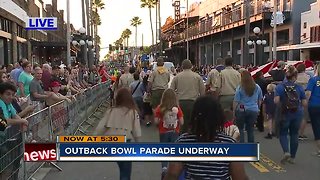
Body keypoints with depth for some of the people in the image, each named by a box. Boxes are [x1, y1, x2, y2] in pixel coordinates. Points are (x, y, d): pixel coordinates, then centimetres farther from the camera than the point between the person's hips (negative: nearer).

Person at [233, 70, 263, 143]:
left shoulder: (240, 88, -9)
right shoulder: (257, 87, 4)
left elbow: (236, 101, -10)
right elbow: (260, 100, 14)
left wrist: (234, 112, -3)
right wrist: (257, 108, 27)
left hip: (242, 110, -3)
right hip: (254, 110, 3)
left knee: (240, 129, 8)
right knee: (250, 130, 11)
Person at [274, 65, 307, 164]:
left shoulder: (280, 86, -6)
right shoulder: (299, 88, -2)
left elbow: (276, 101, -16)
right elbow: (304, 103, -3)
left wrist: (282, 103, 5)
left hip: (285, 113, -1)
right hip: (297, 114, 2)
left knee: (283, 134, 12)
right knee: (294, 134, 12)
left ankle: (286, 152, -10)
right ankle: (292, 157, 18)